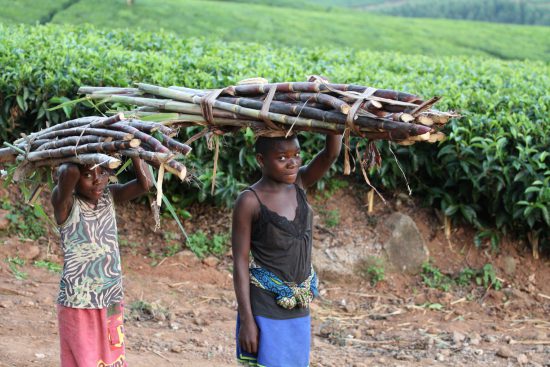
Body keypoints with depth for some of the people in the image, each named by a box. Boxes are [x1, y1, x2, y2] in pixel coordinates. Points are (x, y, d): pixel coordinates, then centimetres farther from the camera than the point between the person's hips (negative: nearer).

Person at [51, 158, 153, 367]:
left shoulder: (109, 196, 1)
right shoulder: (65, 203, -13)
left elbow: (145, 183, -14)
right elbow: (69, 172, -33)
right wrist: (65, 166, -12)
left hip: (112, 303, 5)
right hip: (79, 305, -5)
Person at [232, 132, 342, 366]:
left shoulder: (299, 184, 2)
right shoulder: (250, 202, -13)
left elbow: (331, 154, -13)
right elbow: (240, 263, -12)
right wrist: (246, 320, -15)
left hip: (299, 311, 6)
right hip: (265, 312, -6)